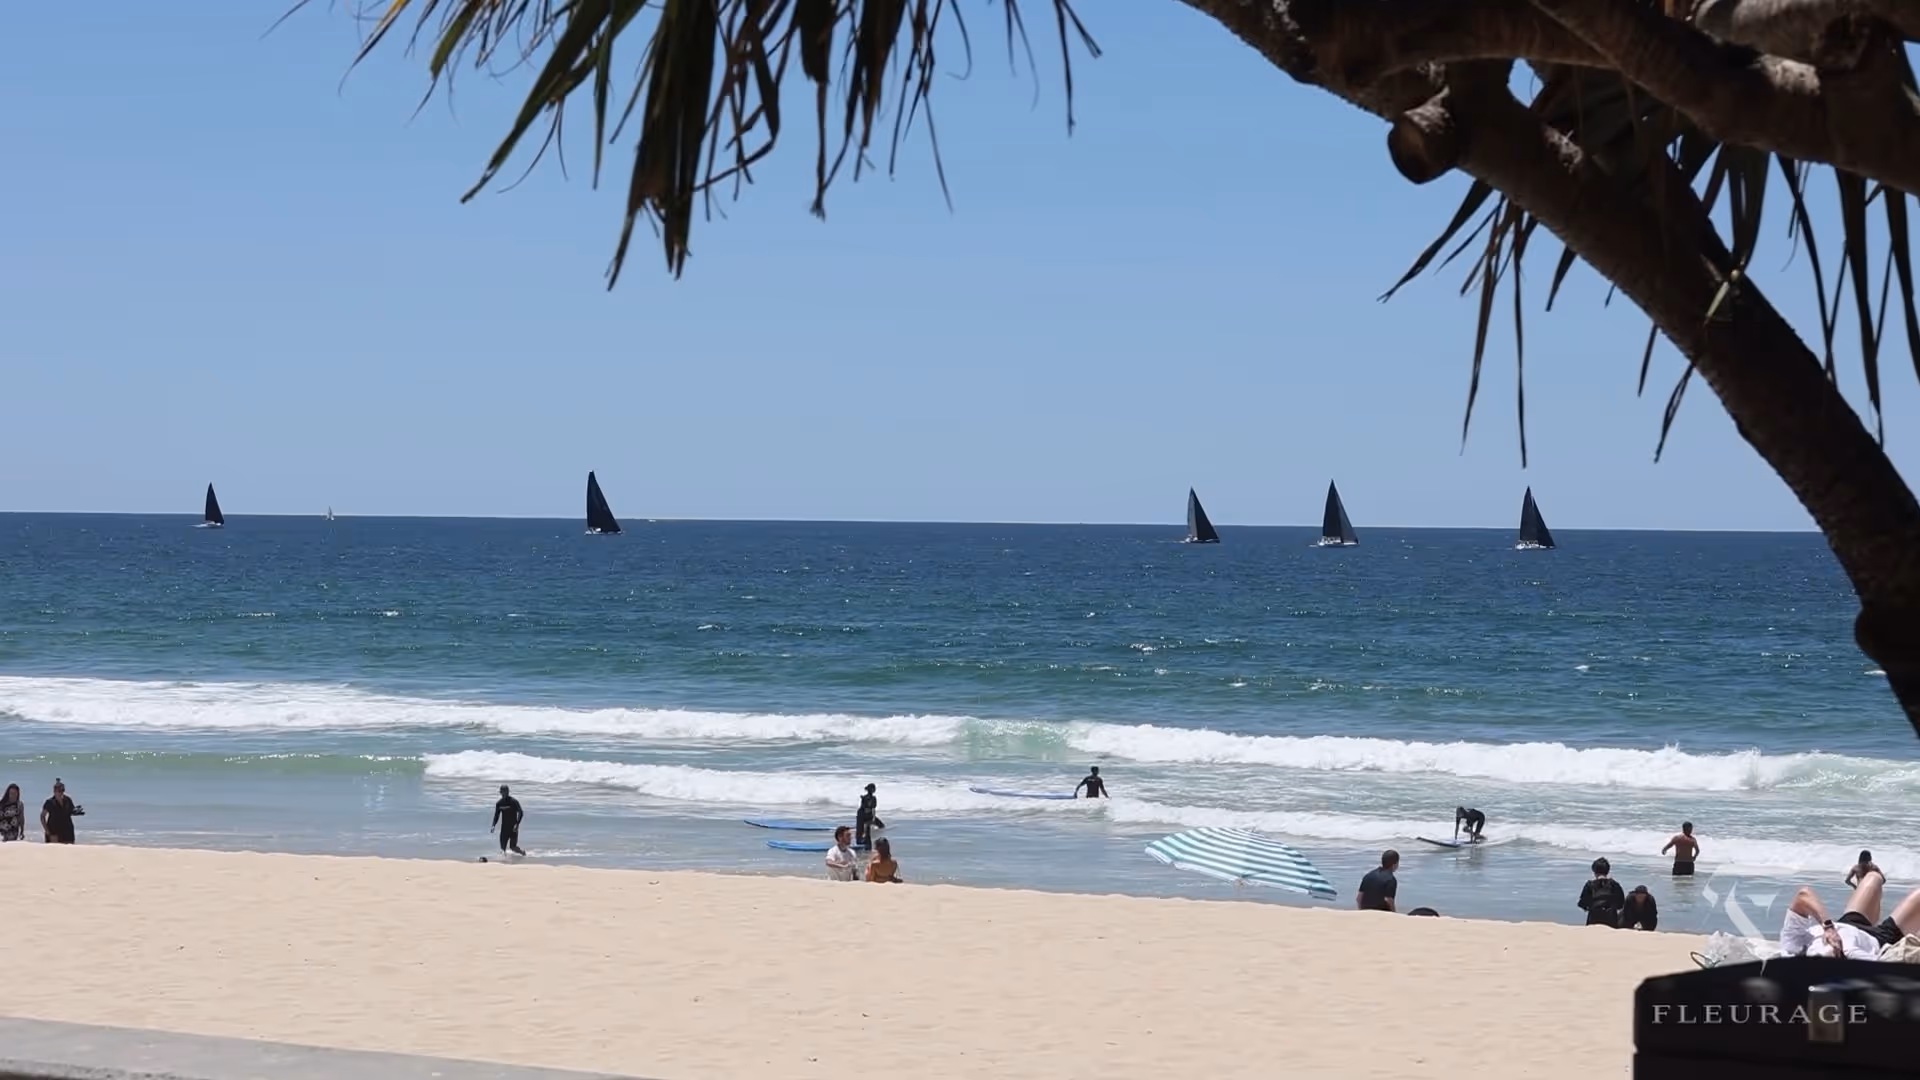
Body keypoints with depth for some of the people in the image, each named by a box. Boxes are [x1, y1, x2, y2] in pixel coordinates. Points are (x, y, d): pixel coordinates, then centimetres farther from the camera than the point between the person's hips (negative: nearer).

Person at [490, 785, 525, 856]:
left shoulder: (513, 802, -10)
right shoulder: (499, 804, 5)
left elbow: (520, 813, -13)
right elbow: (496, 815, 12)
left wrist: (517, 824, -26)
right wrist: (493, 825, -4)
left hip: (513, 828, -5)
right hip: (504, 828, 5)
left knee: (513, 847, -8)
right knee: (503, 847, -1)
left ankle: (523, 853, 19)